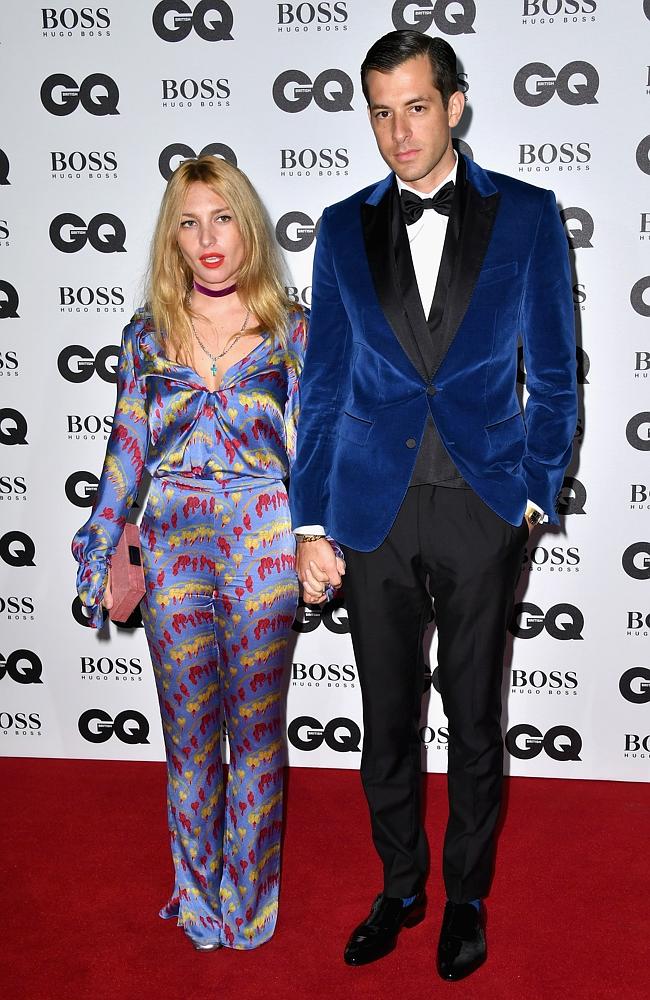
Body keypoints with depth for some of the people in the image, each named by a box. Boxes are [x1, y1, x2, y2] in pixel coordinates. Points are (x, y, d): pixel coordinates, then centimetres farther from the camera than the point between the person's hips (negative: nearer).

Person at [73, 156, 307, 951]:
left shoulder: (289, 330, 4)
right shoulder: (148, 334, 8)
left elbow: (309, 444, 4)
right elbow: (128, 449, 9)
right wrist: (101, 554, 8)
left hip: (262, 537, -1)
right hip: (172, 540, 2)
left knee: (256, 724, 6)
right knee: (188, 725, 9)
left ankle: (247, 899, 25)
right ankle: (197, 894, 28)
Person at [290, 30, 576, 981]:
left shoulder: (526, 214, 1)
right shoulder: (344, 227, 6)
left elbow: (554, 372, 4)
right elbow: (322, 385, 6)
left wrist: (536, 494, -3)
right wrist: (308, 523, 2)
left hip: (483, 508, -1)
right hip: (373, 509, 2)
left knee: (475, 716, 12)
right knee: (387, 717, 14)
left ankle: (467, 895, 34)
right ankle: (400, 885, 36)